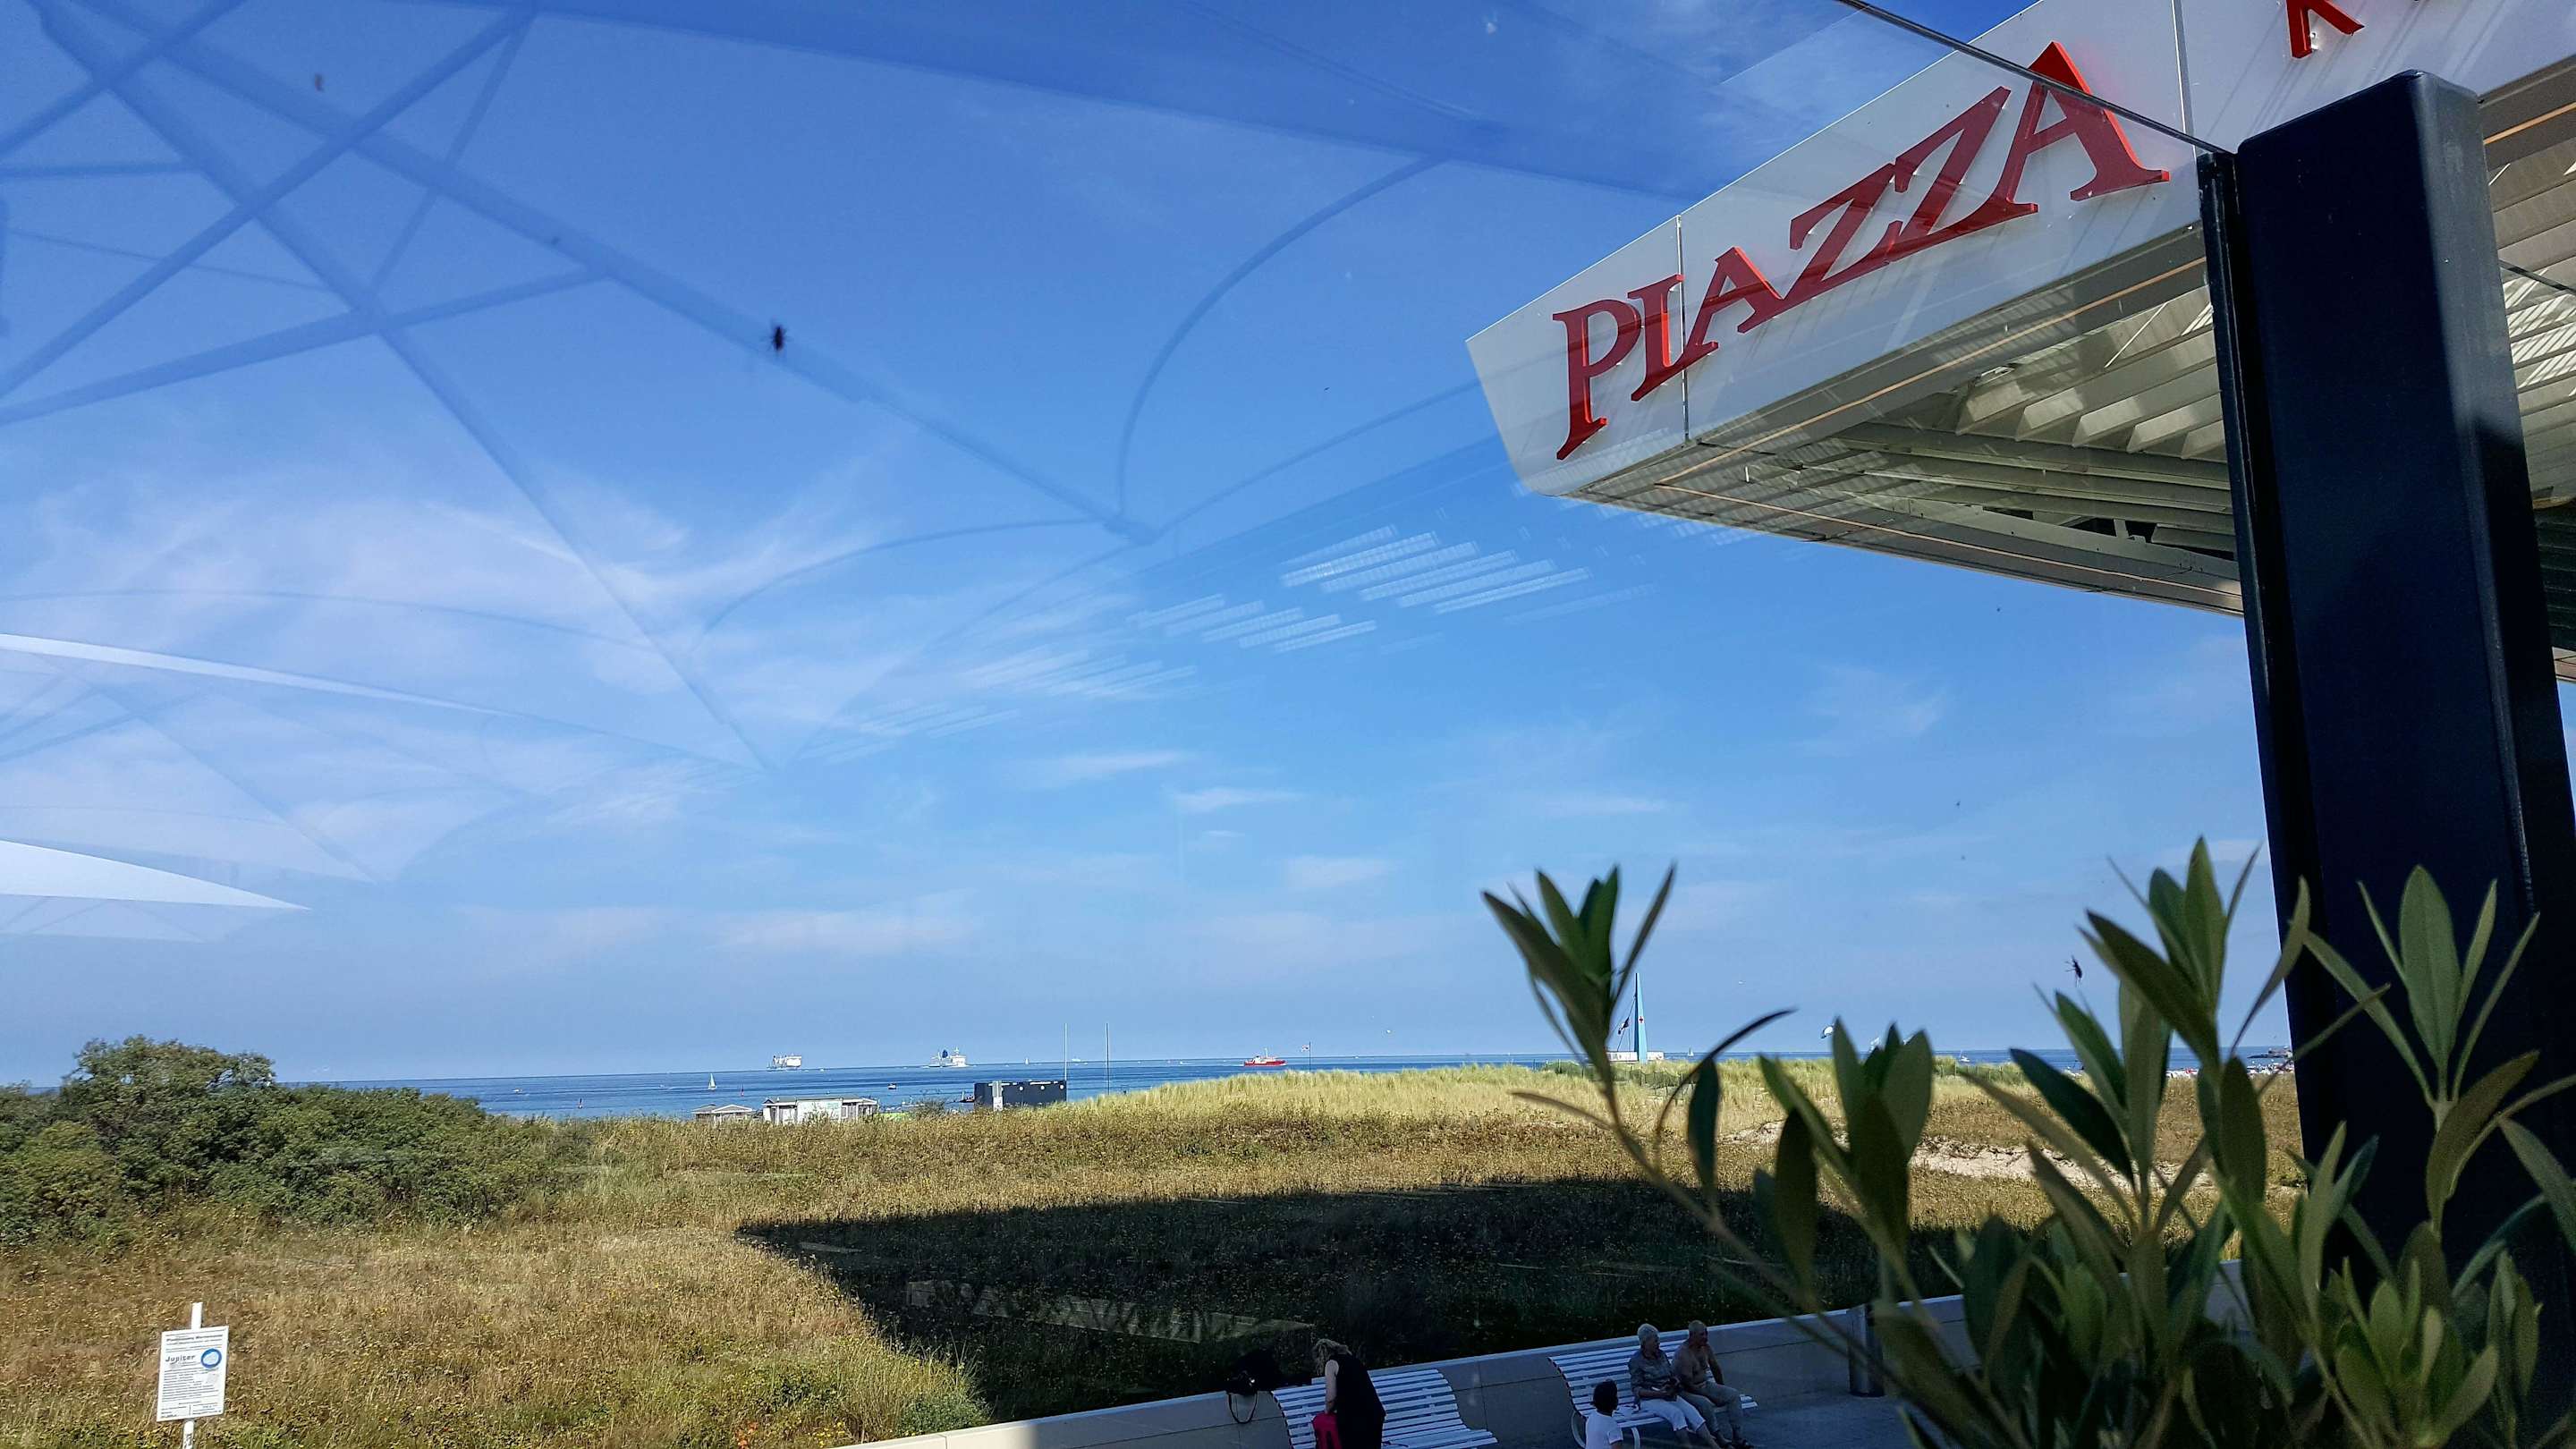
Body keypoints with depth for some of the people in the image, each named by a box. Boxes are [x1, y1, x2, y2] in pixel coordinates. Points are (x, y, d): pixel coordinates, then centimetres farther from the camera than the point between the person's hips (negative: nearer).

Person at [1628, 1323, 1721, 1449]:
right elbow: (1635, 1389, -10)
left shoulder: (1661, 1355, 13)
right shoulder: (1636, 1361, -6)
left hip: (1670, 1396, 5)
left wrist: (1676, 1380, -2)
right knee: (1676, 1413, -32)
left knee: (1692, 1411, -21)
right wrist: (1659, 1393, -22)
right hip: (1649, 1400, -5)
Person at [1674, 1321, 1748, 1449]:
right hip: (1686, 1391, -8)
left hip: (1704, 1385, 8)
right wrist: (1707, 1394, -15)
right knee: (1705, 1403, -36)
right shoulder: (1683, 1354, -23)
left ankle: (1738, 1438, -12)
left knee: (1733, 1395, -10)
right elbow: (1687, 1383, -23)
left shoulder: (1706, 1348, 2)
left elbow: (1715, 1369, 17)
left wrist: (1722, 1390, 19)